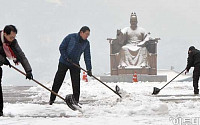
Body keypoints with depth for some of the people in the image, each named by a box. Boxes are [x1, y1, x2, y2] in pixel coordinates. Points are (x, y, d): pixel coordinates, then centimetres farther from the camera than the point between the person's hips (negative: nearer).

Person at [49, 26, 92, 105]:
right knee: (58, 81, -1)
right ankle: (52, 99, 7)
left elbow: (87, 56, -1)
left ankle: (76, 100, 5)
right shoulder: (71, 37, -13)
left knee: (76, 83, -3)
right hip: (64, 62, -3)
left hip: (75, 64, 3)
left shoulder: (86, 43, -1)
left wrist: (89, 69, -9)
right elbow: (61, 48, -9)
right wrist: (66, 58, -18)